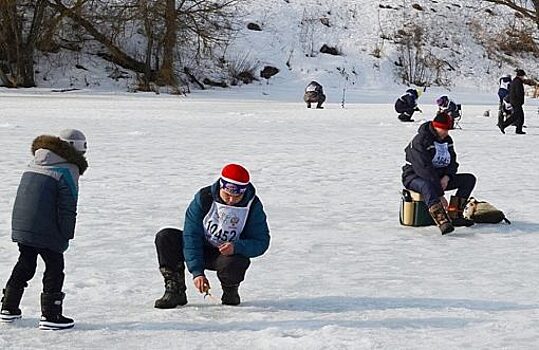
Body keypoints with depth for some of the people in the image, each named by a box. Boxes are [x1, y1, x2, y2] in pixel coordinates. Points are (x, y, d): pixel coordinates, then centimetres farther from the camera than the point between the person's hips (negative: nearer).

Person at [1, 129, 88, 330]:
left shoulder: (34, 165, 16)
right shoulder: (68, 171, -10)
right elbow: (67, 208, -14)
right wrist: (67, 235, -7)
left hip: (20, 225, 8)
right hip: (45, 230, -8)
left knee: (25, 264, 21)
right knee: (55, 268, 3)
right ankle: (50, 316, 0)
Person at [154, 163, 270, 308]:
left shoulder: (253, 206, -16)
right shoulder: (204, 198, -17)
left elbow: (261, 242, -13)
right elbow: (191, 235, -17)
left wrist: (236, 247, -35)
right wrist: (197, 272, -26)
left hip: (232, 254, -2)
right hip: (201, 249, 2)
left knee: (233, 264, -39)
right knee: (165, 237, -20)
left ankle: (230, 291, -1)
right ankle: (175, 291, -10)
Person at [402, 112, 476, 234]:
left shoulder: (447, 140, 6)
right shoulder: (420, 141, -21)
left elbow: (452, 162, 10)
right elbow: (424, 169, -28)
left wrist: (446, 177, -16)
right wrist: (440, 195, -31)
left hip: (440, 178, 8)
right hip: (415, 177, -8)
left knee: (469, 179, -6)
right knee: (428, 186, -43)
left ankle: (454, 215, -18)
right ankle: (443, 223, -58)